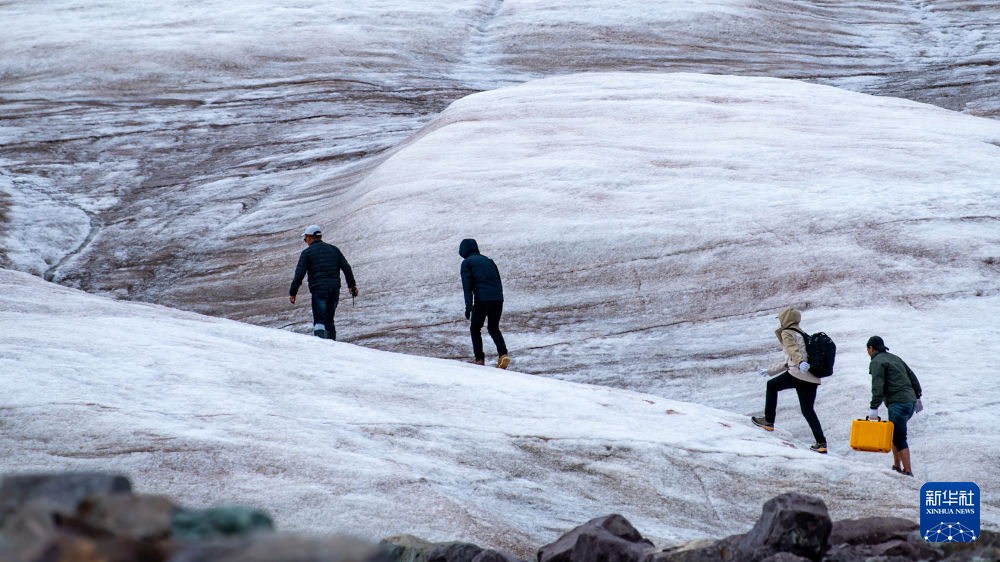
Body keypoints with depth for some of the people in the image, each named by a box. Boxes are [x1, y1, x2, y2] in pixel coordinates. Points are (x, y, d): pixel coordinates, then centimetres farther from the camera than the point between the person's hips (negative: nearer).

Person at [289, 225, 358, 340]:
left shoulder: (307, 252, 1)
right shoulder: (333, 249, 16)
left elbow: (299, 274, -6)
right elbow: (346, 267, 12)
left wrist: (292, 293, -1)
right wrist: (352, 285, 18)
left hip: (319, 291, -5)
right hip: (335, 290, 5)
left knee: (319, 321, -10)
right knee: (329, 320, 17)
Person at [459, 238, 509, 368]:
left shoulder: (466, 263, 6)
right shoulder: (488, 261, 23)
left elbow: (467, 285, -5)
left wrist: (468, 306, -9)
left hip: (482, 299, -5)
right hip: (498, 298, 5)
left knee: (475, 328, 13)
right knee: (494, 328, 16)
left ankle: (479, 359, 8)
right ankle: (503, 354, -6)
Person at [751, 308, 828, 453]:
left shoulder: (787, 333, 3)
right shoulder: (801, 334, 31)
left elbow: (793, 350, -19)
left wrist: (801, 362, -38)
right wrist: (770, 371, 45)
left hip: (798, 374, -8)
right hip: (813, 378, 8)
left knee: (772, 386, 15)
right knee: (808, 410, 10)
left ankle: (769, 421, 16)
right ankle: (821, 443, -1)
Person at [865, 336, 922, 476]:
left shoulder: (877, 362, -4)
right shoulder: (895, 359, 22)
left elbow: (878, 387, -15)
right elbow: (913, 378, 24)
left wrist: (874, 407, -18)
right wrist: (917, 398, 31)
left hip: (898, 404, -9)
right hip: (911, 402, 9)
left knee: (899, 438, -9)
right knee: (894, 433, 20)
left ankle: (908, 471, -15)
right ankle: (897, 467, 20)